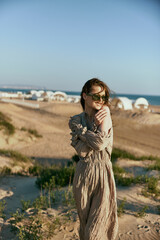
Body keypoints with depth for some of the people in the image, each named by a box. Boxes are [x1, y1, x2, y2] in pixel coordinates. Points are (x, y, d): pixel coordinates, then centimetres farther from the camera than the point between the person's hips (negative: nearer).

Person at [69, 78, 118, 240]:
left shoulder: (105, 115, -3)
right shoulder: (75, 121, 0)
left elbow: (101, 143, -19)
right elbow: (82, 152, -13)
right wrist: (95, 125, -15)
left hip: (103, 173, -1)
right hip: (84, 175, 1)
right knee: (85, 221, 17)